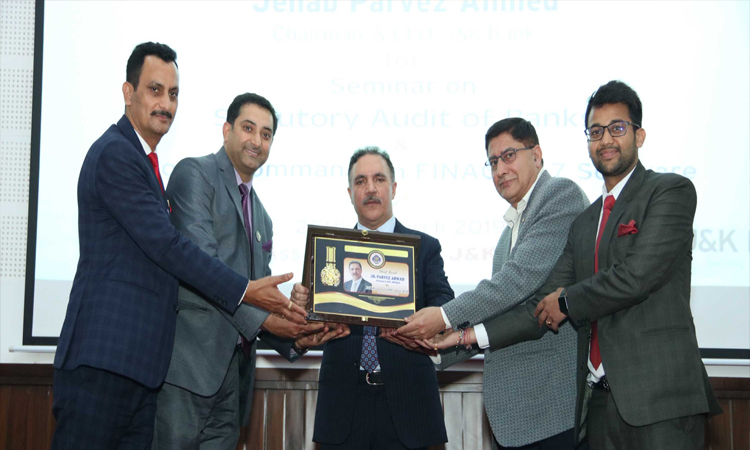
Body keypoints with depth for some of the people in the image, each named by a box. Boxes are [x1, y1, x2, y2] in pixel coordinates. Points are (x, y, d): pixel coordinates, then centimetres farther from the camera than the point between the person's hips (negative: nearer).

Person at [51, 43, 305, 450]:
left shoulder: (141, 159, 22)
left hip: (138, 359, 9)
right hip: (105, 354, -9)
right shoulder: (115, 153, -10)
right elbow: (165, 245, -15)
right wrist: (243, 291, -12)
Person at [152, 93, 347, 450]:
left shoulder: (262, 218, 25)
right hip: (188, 362, -7)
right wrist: (263, 318, -17)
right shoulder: (195, 174, -1)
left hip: (231, 370, 7)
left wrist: (295, 338, 4)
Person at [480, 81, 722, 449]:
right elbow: (545, 308, 12)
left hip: (660, 399, -6)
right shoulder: (584, 223, 19)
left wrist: (568, 302, 1)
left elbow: (637, 275, -14)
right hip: (601, 400, 6)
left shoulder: (671, 191, -1)